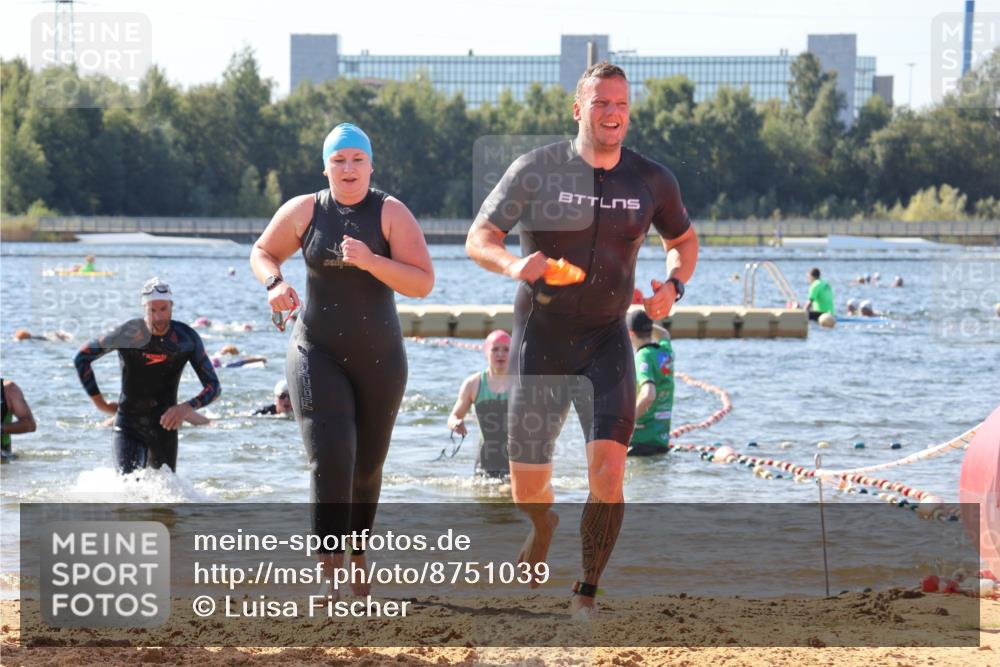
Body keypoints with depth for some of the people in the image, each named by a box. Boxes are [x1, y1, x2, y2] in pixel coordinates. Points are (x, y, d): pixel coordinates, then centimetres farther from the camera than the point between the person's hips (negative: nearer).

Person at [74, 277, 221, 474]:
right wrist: (99, 402, -2)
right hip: (128, 425, -2)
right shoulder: (128, 334, -14)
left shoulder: (187, 338, -9)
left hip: (165, 423, 2)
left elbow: (213, 386, -5)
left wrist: (188, 407, -24)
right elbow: (82, 358, -1)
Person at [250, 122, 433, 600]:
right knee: (330, 463, -17)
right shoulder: (304, 210, -2)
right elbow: (262, 252, 13)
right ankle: (330, 577, -22)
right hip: (318, 356, -1)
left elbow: (422, 283, -14)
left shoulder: (392, 214, -7)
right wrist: (274, 284, -9)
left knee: (367, 468, 14)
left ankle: (358, 562, 37)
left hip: (379, 359, 1)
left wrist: (370, 260, -27)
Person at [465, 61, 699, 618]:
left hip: (606, 341, 1)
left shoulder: (652, 181, -2)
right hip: (540, 341, -1)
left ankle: (587, 595, -6)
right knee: (527, 488, 5)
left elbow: (684, 240, 16)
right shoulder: (538, 169, -9)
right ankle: (545, 525, 43)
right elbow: (478, 238, -7)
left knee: (609, 468, -19)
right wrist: (512, 264, -30)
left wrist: (673, 287, -5)